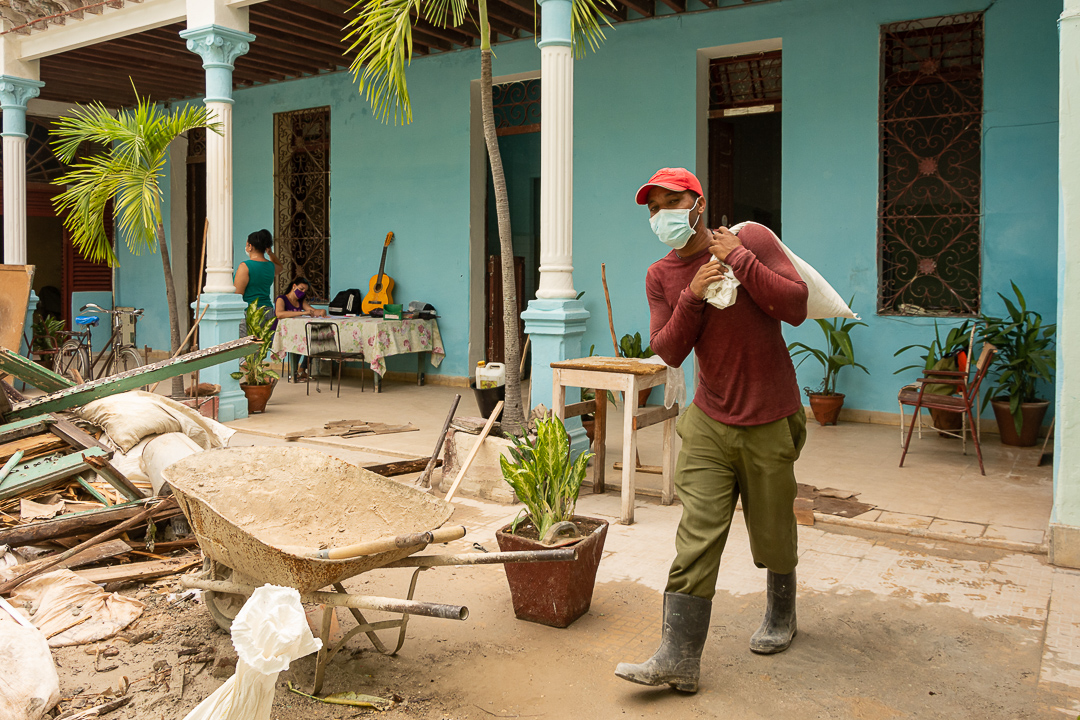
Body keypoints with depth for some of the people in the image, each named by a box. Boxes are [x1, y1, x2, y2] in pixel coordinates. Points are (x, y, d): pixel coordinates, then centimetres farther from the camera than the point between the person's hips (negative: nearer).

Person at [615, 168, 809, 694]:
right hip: (709, 423, 2)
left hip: (768, 424, -2)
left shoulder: (751, 239, -5)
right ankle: (679, 659, -3)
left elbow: (796, 307, -14)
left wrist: (740, 260, -18)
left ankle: (780, 616, 41)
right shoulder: (661, 276, 3)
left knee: (773, 533, 13)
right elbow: (668, 352, -3)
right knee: (697, 536, -5)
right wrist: (692, 297, -16)